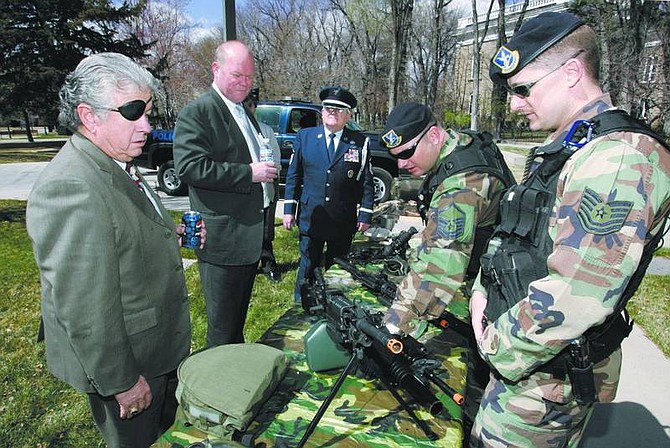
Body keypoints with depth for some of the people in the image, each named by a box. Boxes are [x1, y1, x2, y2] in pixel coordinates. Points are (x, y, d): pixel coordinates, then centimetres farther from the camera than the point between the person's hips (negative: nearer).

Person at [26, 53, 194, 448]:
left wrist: (166, 234, 3)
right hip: (128, 366, -9)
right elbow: (83, 308, -28)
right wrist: (121, 381, -21)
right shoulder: (71, 188, -29)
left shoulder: (115, 168, 4)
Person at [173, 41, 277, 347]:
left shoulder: (244, 112, 17)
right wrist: (248, 173, -23)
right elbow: (189, 167, -23)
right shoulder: (196, 112, -12)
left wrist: (267, 170, 14)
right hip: (223, 239, -9)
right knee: (223, 326, 4)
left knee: (239, 316, 22)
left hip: (250, 237, 9)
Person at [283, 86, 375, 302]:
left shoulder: (360, 143, 0)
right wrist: (289, 209, 1)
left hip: (344, 223, 0)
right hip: (310, 218, 1)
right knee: (307, 268, 10)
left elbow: (366, 181, 1)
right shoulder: (304, 137, 4)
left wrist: (365, 215, -3)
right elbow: (293, 175, 5)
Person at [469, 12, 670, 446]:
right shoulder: (565, 150, 10)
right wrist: (483, 292, 2)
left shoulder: (620, 157, -24)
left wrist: (499, 348, -16)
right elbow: (512, 234, 16)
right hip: (527, 356, 9)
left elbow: (573, 297, -30)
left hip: (548, 376, -9)